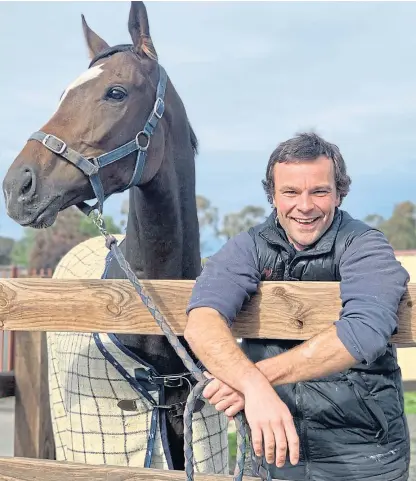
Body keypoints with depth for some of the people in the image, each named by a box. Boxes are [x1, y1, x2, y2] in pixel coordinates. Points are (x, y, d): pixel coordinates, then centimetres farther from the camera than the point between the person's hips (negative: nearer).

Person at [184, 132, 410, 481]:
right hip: (271, 443, 2)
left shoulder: (364, 246, -11)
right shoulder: (250, 247, -5)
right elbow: (201, 322, -21)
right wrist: (254, 385, -39)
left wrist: (262, 372, -32)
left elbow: (365, 330, -29)